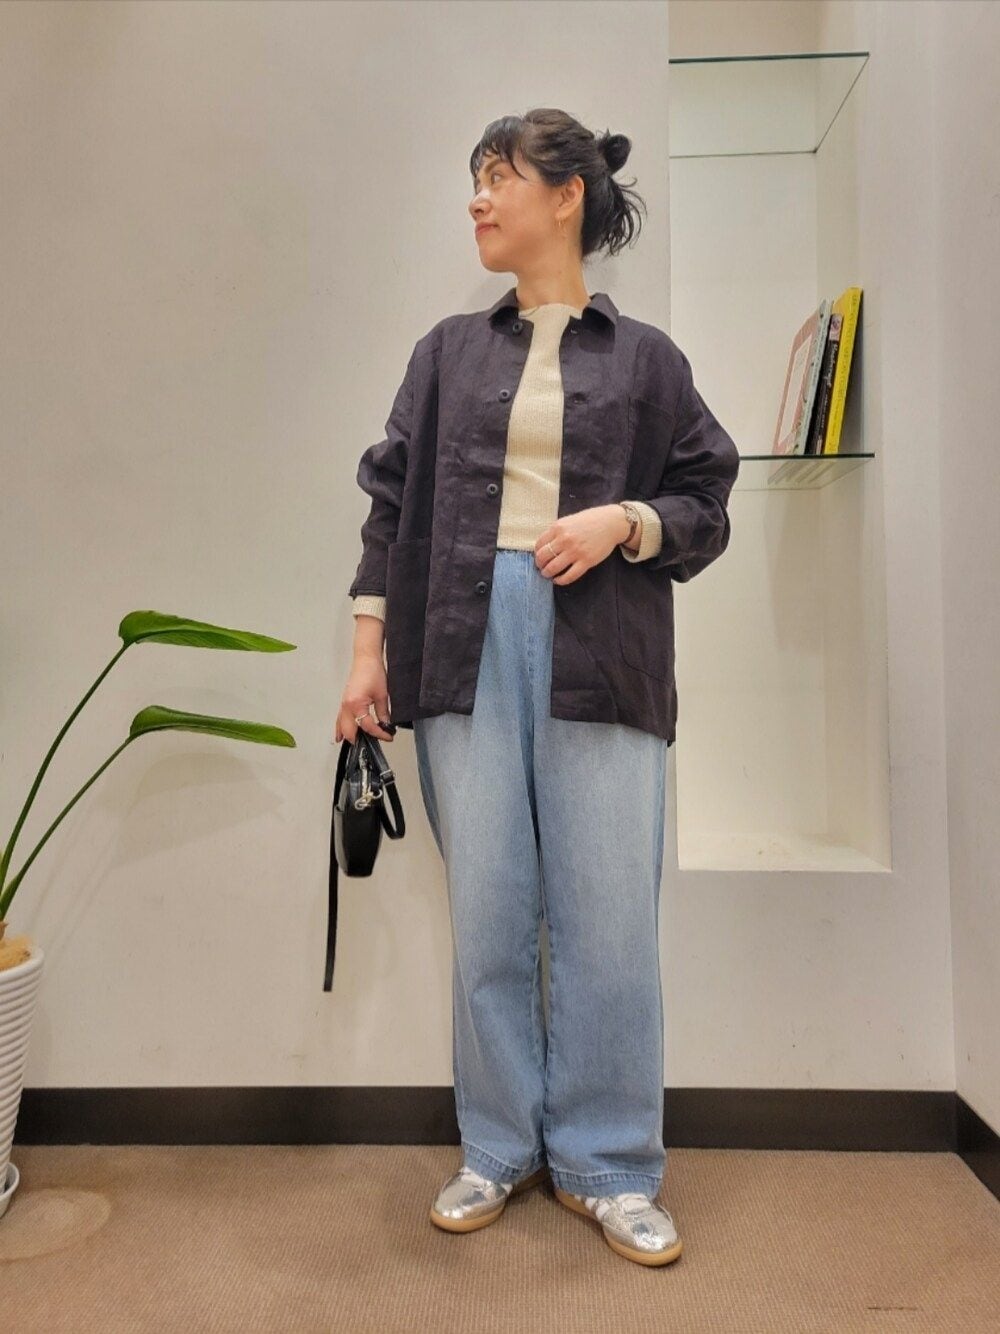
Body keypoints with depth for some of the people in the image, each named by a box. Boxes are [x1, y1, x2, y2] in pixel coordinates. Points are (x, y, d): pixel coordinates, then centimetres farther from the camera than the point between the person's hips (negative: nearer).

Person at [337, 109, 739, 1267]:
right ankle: (498, 1151, 24)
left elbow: (705, 508, 10)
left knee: (609, 921, 0)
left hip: (602, 659, -1)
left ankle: (609, 1167, 20)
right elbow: (393, 502, 12)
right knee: (487, 916, 5)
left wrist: (622, 523, -10)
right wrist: (369, 647, 3)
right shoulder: (449, 351, 17)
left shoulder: (645, 357, 11)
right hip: (466, 647, 2)